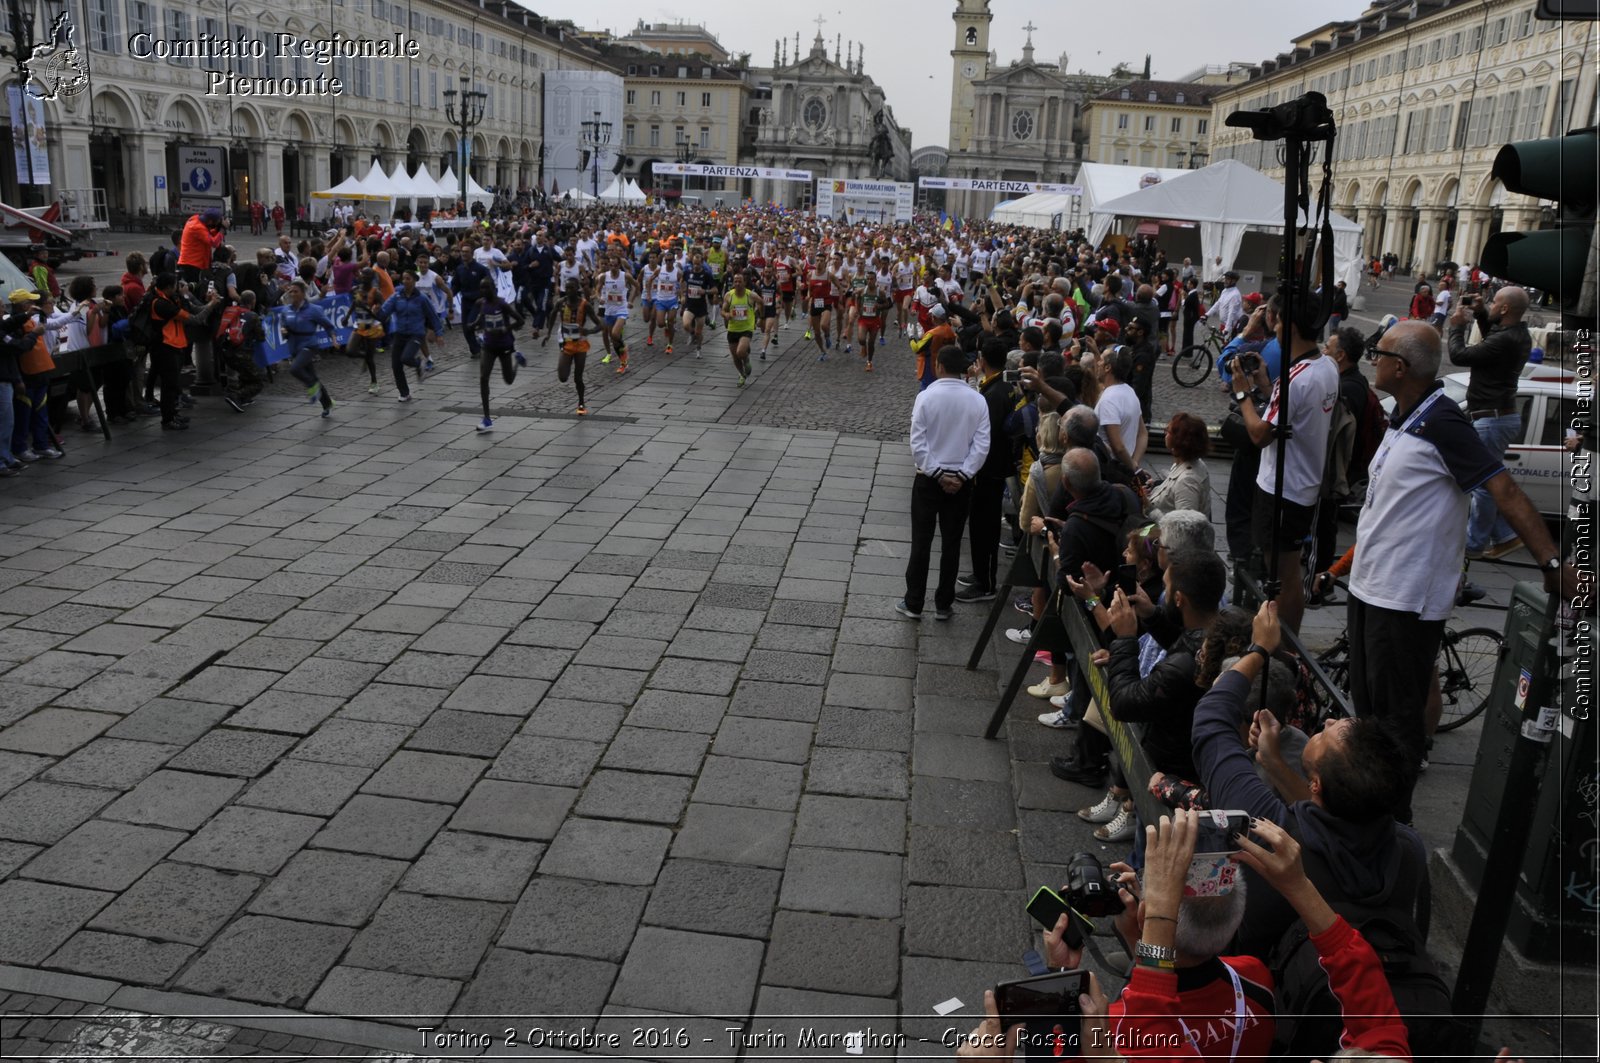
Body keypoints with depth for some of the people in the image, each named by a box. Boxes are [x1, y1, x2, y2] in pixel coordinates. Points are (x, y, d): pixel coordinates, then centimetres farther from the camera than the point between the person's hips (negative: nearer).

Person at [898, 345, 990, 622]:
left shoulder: (926, 397, -12)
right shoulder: (977, 401, -4)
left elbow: (918, 443, -15)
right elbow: (982, 445, -9)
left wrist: (937, 473, -10)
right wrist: (961, 475, -9)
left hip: (929, 479, -2)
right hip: (961, 481, 2)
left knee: (921, 542, 7)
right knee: (951, 544, 11)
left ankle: (914, 603, 14)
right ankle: (943, 605, 19)